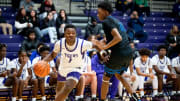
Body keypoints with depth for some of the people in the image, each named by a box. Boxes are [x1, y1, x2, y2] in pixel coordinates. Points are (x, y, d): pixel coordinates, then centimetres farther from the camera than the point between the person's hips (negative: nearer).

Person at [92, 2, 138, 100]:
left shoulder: (107, 21, -11)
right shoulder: (115, 20, 19)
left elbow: (118, 38, -24)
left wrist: (105, 47, -21)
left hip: (119, 53, -9)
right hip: (128, 53, 9)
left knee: (106, 78, 7)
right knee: (118, 75, 27)